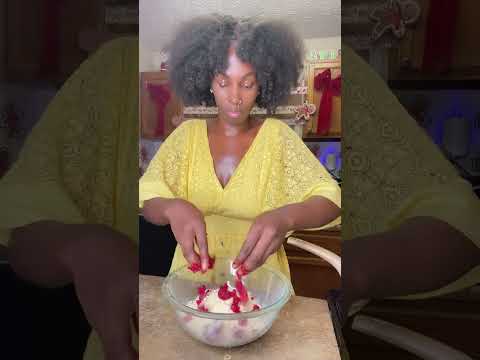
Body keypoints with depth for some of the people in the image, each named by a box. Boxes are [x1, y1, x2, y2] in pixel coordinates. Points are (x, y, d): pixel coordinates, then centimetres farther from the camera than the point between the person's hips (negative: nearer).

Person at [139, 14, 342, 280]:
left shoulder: (277, 135, -4)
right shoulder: (187, 133, 1)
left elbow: (329, 199, -11)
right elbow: (148, 203, -4)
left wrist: (286, 216, -31)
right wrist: (173, 207, -27)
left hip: (259, 282, -1)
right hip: (193, 278, 2)